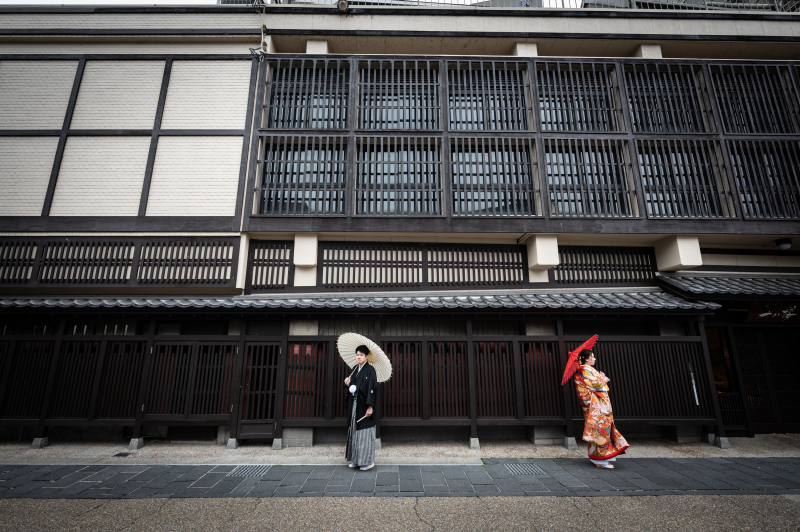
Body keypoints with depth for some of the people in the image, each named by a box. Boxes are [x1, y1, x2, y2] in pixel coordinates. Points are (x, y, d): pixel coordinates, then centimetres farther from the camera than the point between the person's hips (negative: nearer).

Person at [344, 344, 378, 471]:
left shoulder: (370, 370, -11)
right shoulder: (355, 370, 11)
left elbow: (372, 389, -16)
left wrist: (370, 407, -21)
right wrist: (348, 384, -4)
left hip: (364, 406, -7)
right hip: (354, 406, 7)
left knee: (365, 432, -2)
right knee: (355, 431, 12)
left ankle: (368, 461, 9)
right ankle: (356, 459, 23)